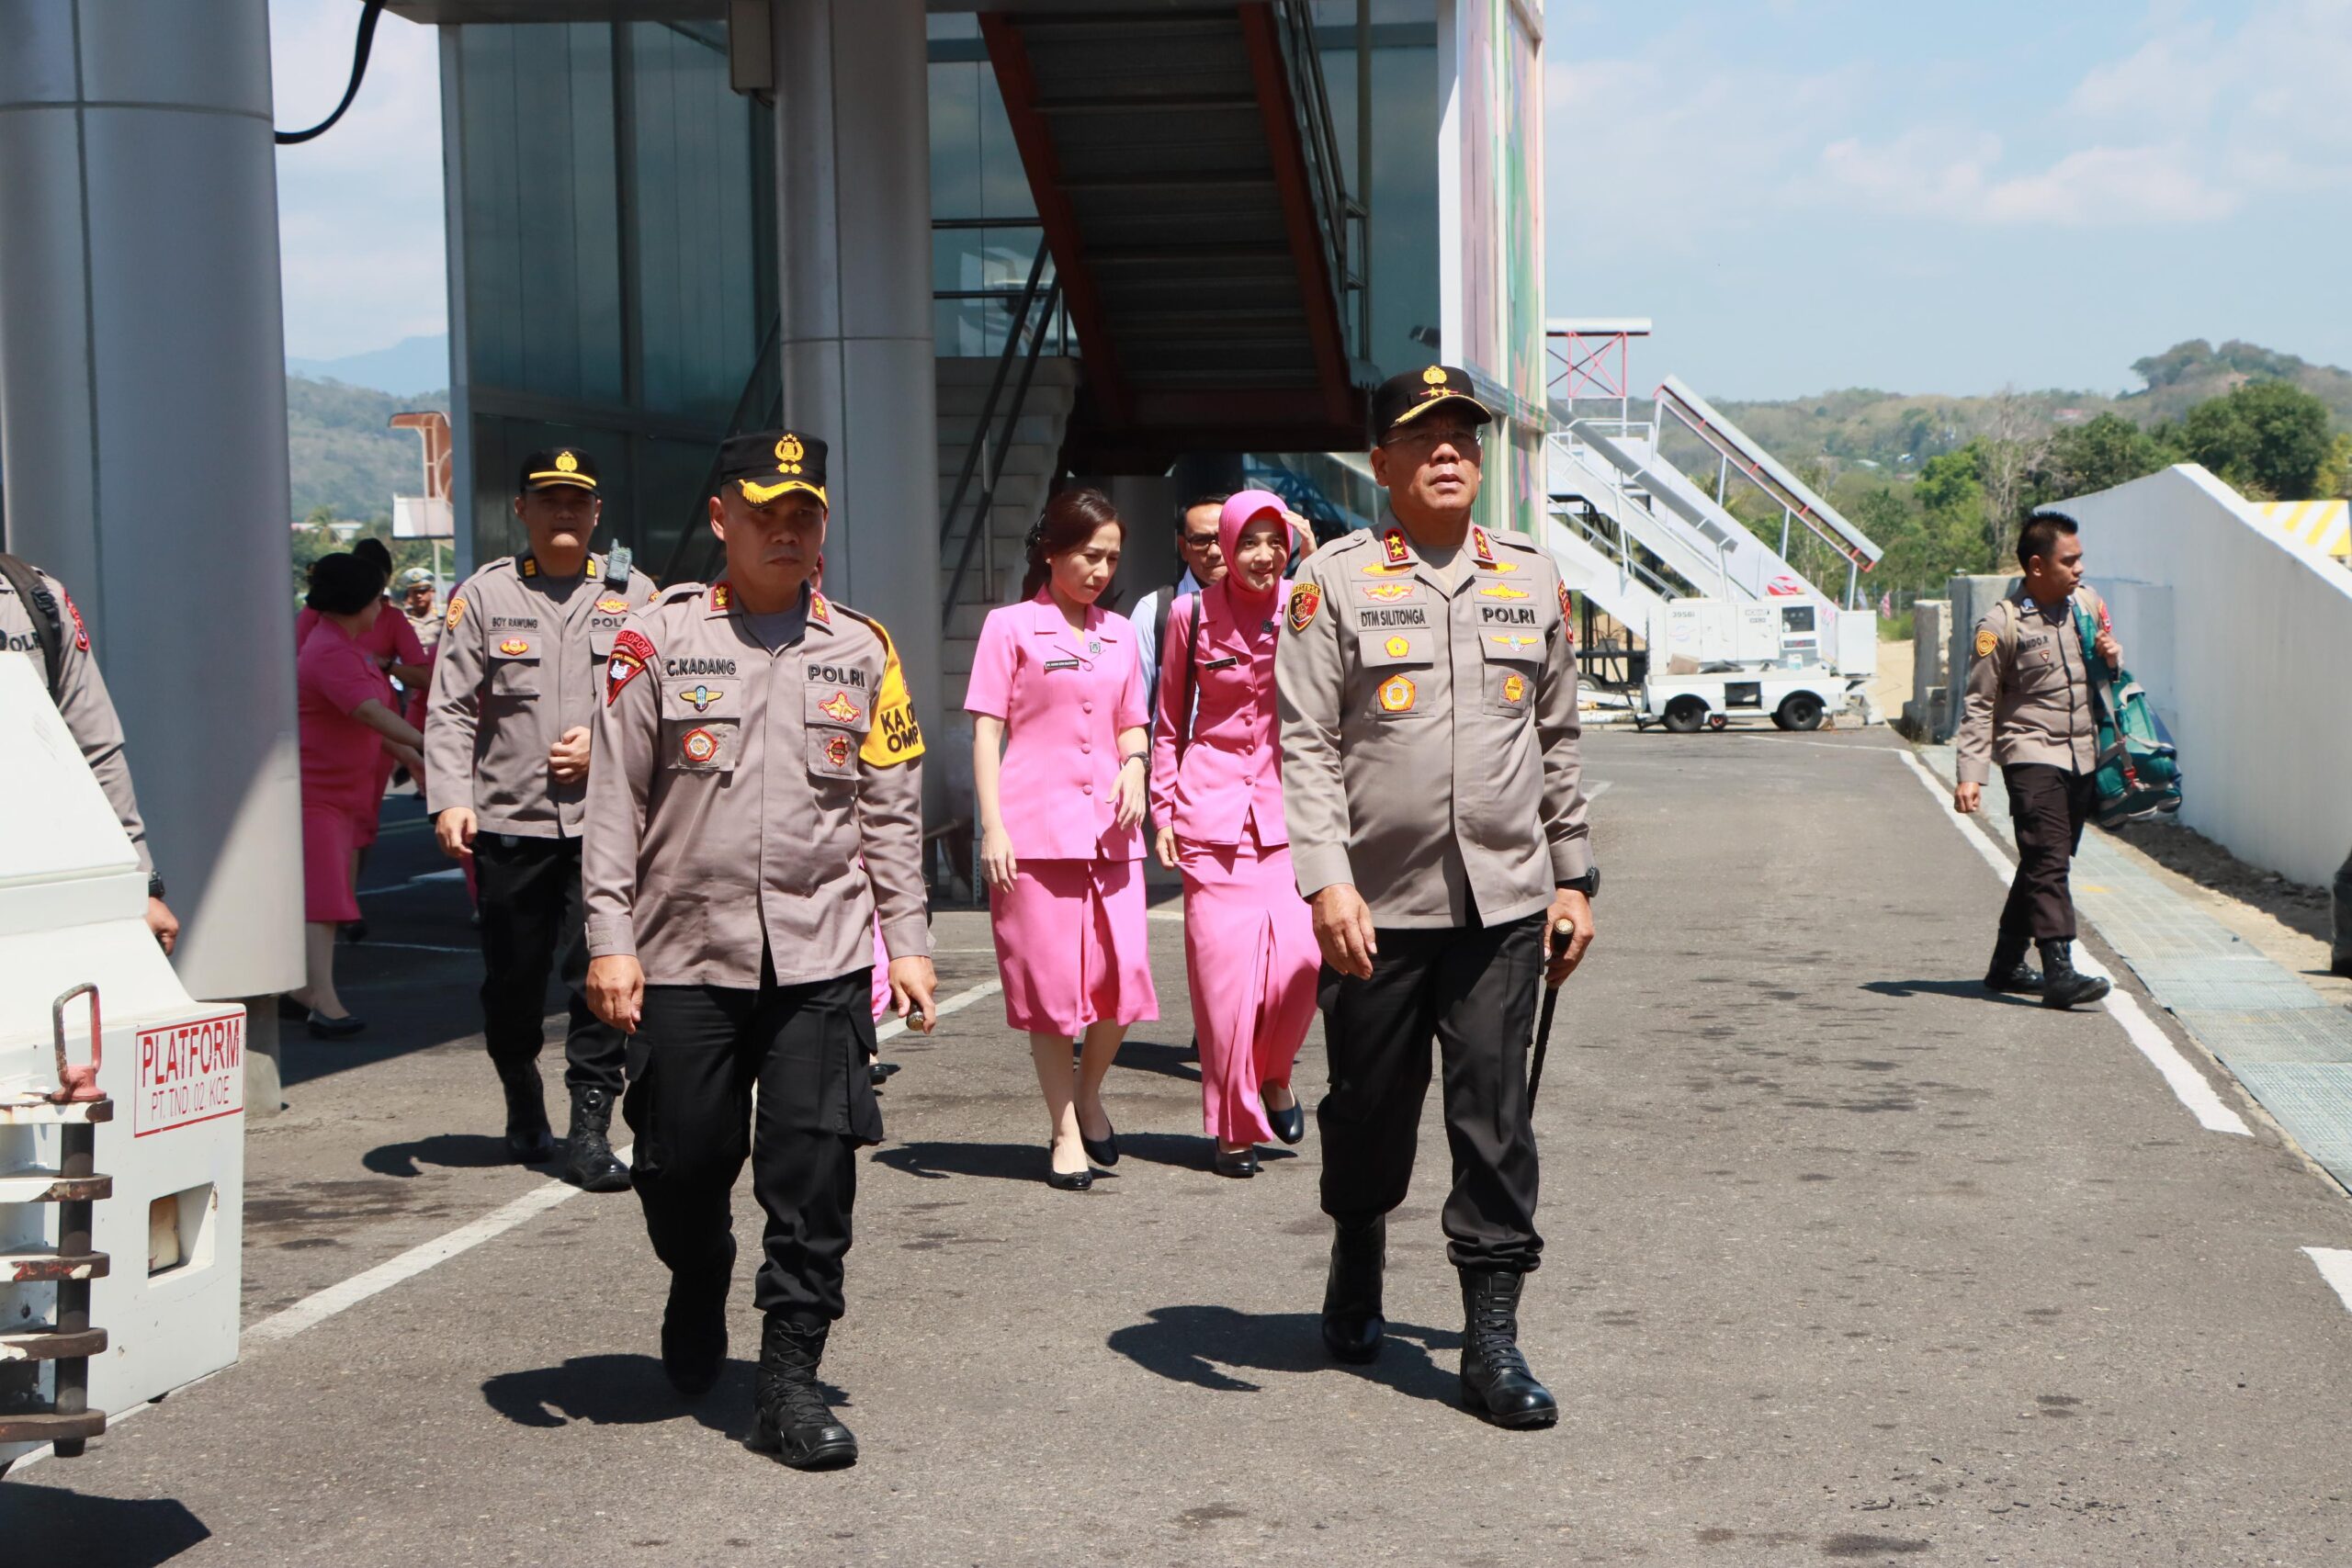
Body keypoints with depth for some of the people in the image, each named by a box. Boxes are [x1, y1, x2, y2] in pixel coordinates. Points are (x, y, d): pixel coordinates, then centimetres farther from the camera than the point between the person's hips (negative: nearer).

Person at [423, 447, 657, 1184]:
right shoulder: (483, 595, 6)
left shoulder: (633, 597, 9)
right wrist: (449, 799, -10)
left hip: (606, 817, 0)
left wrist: (603, 743, -7)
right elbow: (449, 711, 2)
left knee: (601, 974, -9)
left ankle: (590, 1130, -1)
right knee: (511, 979, 9)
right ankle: (523, 1104, 32)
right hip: (508, 819, 0)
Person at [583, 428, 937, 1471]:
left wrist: (909, 942, 6)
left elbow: (892, 810, 12)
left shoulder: (860, 650, 10)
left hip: (821, 955, 1)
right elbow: (614, 798, 2)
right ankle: (698, 1285, 38)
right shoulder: (660, 638, 3)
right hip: (684, 952, -1)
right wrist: (609, 940, -5)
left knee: (814, 1174, -4)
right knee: (680, 1162, 6)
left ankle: (790, 1379, 7)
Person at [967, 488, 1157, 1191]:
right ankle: (1065, 1132, 11)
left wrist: (1134, 766, 1)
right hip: (1036, 831, -4)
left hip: (1108, 829, 4)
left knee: (1125, 968, -6)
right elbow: (986, 731, 0)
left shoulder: (1118, 634, 16)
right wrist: (992, 827, -9)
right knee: (1049, 979, -1)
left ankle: (1089, 1092, 19)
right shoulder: (1011, 627, 3)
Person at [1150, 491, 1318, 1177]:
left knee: (1300, 955, -12)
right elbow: (1169, 722, 10)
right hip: (1212, 803, -1)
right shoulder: (1193, 614, 3)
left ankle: (1272, 1076, 19)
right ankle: (1234, 1127, 9)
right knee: (1224, 964, -4)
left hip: (1288, 799, 1)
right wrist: (1163, 811, 6)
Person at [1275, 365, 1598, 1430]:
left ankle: (1492, 1334, 5)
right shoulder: (1335, 581, -1)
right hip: (1378, 906, -2)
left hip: (1504, 901, 2)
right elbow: (1305, 745, -6)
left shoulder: (1531, 578, 11)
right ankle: (1356, 1263, 38)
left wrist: (1572, 879, 14)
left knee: (1495, 1114, -2)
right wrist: (1327, 880, -16)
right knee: (1369, 1104, 11)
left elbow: (1558, 741, 17)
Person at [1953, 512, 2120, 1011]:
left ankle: (2006, 964, 22)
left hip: (2082, 755, 7)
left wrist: (2113, 658, 0)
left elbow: (2107, 669, 26)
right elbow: (1979, 703, -7)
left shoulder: (2087, 603, 10)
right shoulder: (2002, 624, -9)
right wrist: (1970, 775, -13)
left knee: (2045, 863, 12)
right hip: (2031, 753, -6)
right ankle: (2059, 971, -22)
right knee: (2048, 860, -16)